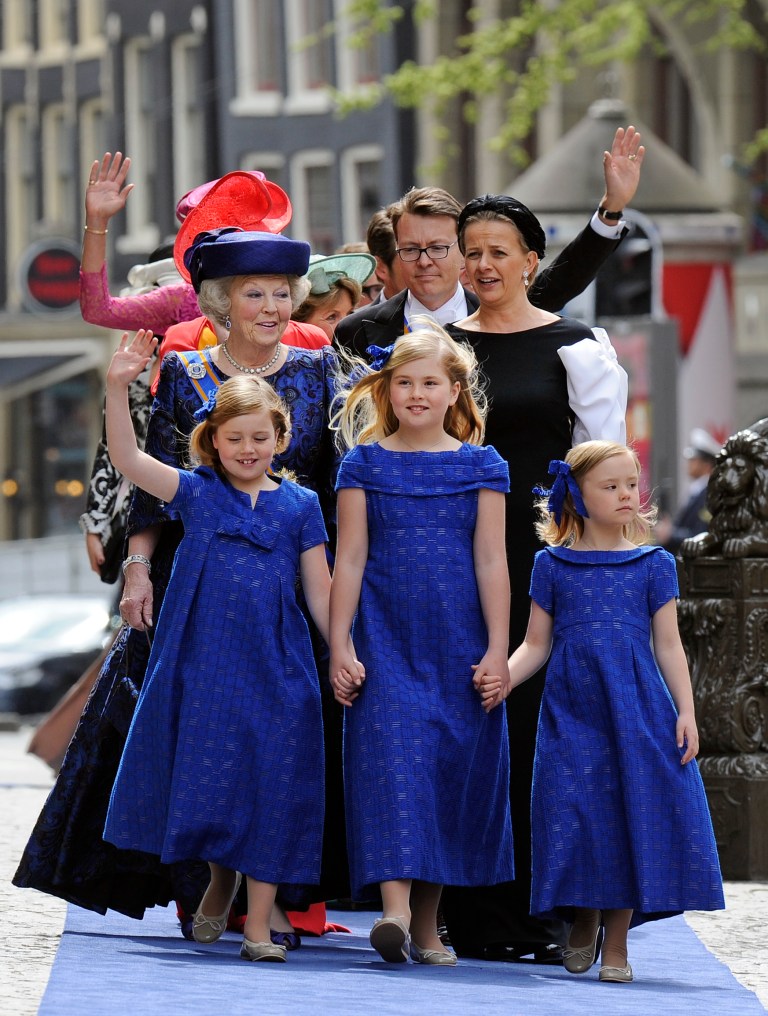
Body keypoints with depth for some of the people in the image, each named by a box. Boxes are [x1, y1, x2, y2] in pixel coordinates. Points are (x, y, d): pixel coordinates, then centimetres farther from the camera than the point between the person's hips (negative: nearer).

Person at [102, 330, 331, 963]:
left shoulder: (300, 506, 6)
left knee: (268, 786, -1)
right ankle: (220, 883, 31)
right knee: (206, 777, 4)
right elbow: (127, 458, -8)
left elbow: (320, 590, 9)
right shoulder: (196, 494, 4)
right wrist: (118, 388, -20)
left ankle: (259, 922, 5)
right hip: (204, 663, 0)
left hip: (276, 669, 0)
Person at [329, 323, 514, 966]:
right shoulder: (365, 464, 5)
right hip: (387, 641, -1)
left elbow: (491, 562, 4)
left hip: (459, 646, 1)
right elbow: (350, 559, 3)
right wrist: (339, 646, -2)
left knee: (452, 765, 3)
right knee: (393, 753, -15)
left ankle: (426, 925, 11)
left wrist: (497, 649, -2)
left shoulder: (481, 467, 6)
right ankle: (395, 910, -26)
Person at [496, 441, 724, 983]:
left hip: (636, 711, 0)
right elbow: (536, 644, 8)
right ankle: (584, 921, 21)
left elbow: (668, 644, 7)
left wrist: (686, 711, -1)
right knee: (574, 814, -4)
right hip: (572, 710, 0)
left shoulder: (653, 565, 7)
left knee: (633, 814, -4)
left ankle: (616, 942, 7)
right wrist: (503, 679, -9)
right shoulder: (552, 566, 7)